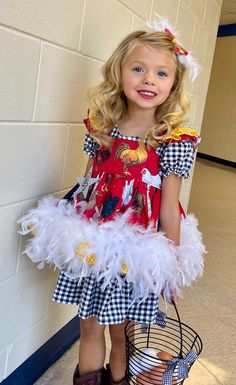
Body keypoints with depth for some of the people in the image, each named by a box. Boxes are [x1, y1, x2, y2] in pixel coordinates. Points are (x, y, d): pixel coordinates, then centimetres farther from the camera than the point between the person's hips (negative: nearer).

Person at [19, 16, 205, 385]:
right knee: (89, 326, 17)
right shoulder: (100, 127, -2)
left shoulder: (174, 141, -13)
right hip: (91, 243, 3)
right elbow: (87, 184, 6)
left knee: (121, 330, 16)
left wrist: (172, 263, -4)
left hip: (135, 251, -3)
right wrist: (71, 233, 7)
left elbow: (169, 207, -9)